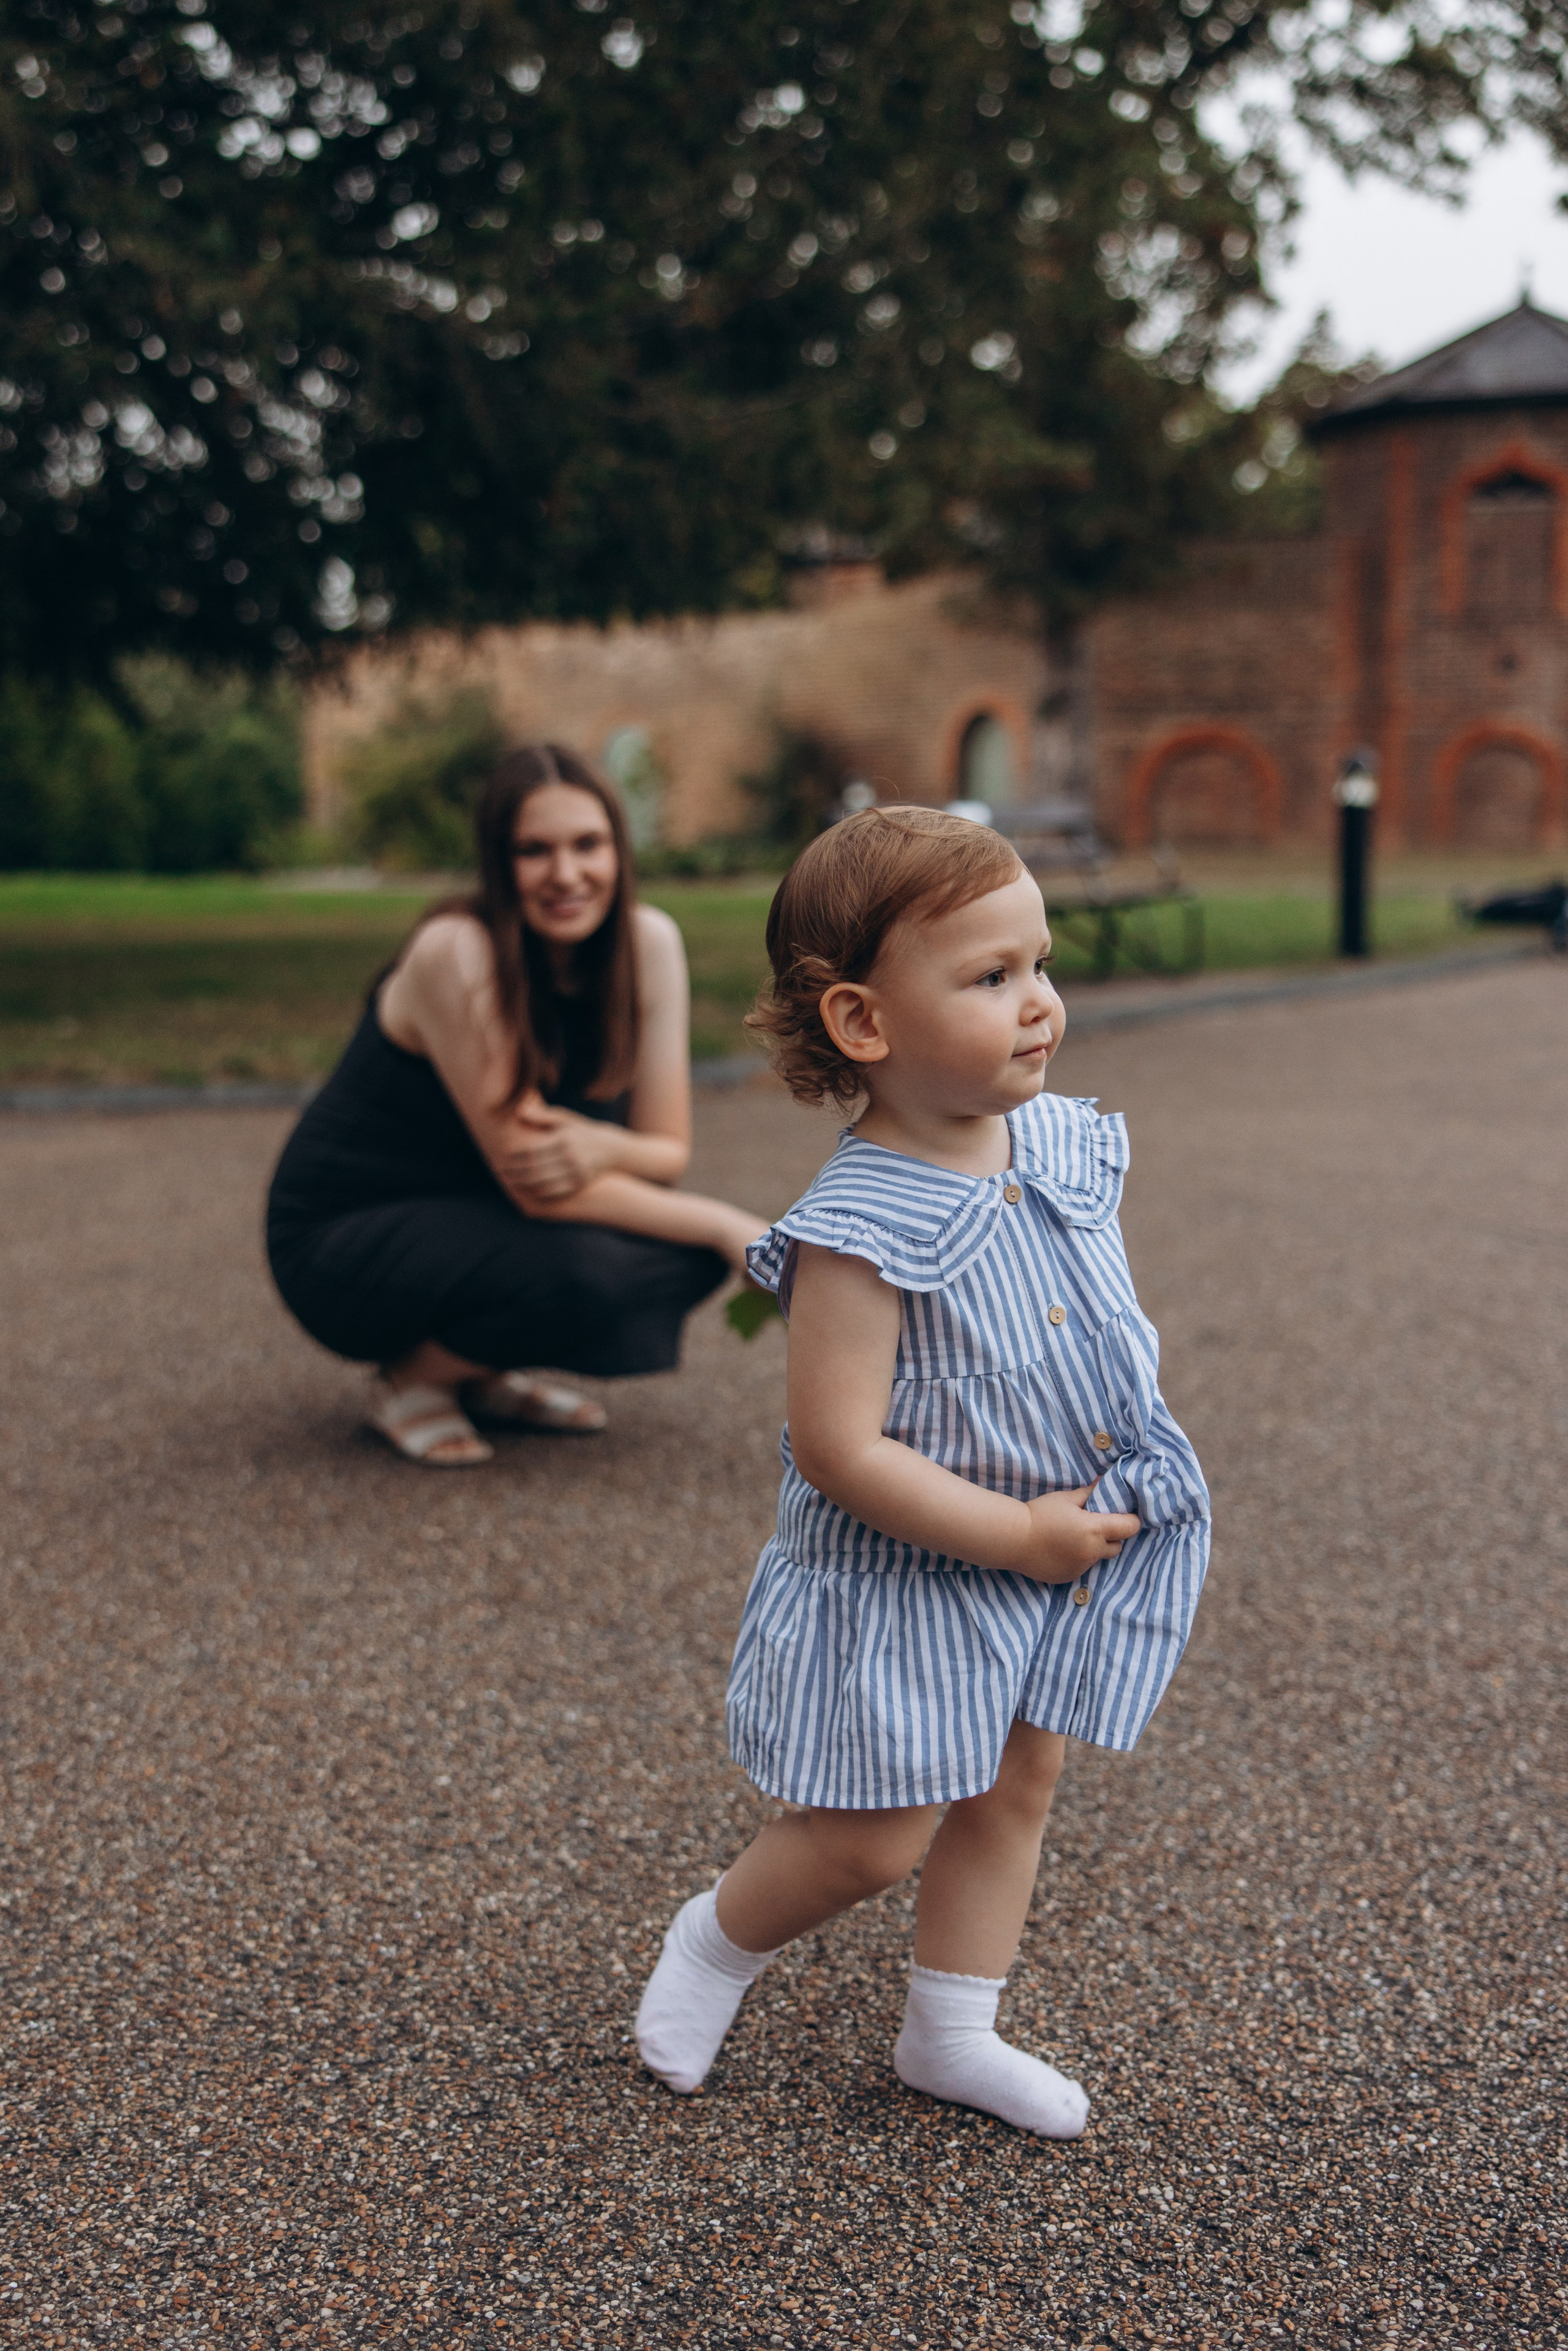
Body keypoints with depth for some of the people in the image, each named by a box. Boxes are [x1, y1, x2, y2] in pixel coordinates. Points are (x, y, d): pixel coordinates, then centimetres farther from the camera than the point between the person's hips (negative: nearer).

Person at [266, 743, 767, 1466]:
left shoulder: (649, 942, -9)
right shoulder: (457, 953, -27)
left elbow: (670, 1148, -6)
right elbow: (532, 1183, -27)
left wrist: (606, 1148, -30)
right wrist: (727, 1224, -25)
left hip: (475, 1216, 7)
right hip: (342, 1239, -6)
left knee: (691, 1253, -15)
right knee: (582, 1271, -31)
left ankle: (484, 1372, 6)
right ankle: (412, 1378, -2)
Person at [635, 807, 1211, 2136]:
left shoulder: (1066, 1141, -4)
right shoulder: (863, 1231, -27)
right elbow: (840, 1451, -27)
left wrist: (1121, 1446, 2)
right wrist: (1020, 1534, -21)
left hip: (1075, 1552, 7)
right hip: (909, 1580, -7)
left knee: (1018, 1786, 17)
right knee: (877, 1838, 2)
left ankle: (952, 2036, 36)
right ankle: (715, 1942, 32)